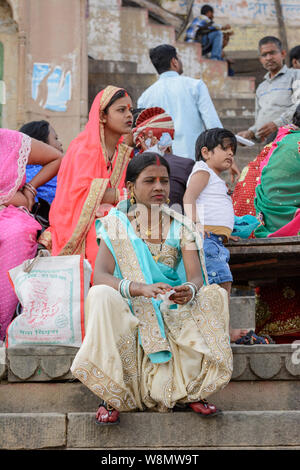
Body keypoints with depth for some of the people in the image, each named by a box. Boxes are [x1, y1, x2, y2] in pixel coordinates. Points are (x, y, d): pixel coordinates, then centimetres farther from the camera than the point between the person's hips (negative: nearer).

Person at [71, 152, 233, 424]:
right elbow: (100, 276, -14)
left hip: (173, 312, 2)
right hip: (129, 313, -2)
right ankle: (112, 395, -23)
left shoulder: (181, 227, 7)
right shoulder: (117, 225, 0)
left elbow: (196, 276, -6)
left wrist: (189, 290, -33)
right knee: (101, 296, -33)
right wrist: (142, 289, -33)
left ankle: (192, 390, -11)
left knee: (215, 296, -24)